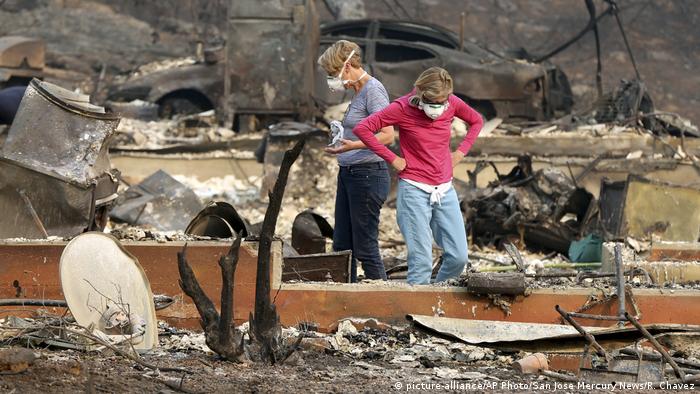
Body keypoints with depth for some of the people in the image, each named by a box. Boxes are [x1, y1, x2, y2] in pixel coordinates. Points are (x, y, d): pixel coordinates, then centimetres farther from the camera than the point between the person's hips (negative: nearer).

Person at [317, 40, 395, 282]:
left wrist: (355, 145, -32)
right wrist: (342, 135, 17)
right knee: (341, 247, 10)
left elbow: (387, 135, -22)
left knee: (365, 248, -8)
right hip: (348, 173, 10)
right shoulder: (359, 92, 15)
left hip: (367, 174, -10)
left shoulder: (373, 90, -14)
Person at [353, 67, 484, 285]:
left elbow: (477, 121, 19)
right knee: (421, 261, -8)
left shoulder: (453, 103, -1)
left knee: (459, 257, 0)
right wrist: (392, 159, -11)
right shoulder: (403, 108, -12)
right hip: (414, 190, -5)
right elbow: (362, 128, -12)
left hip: (445, 190, 5)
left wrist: (460, 152, 7)